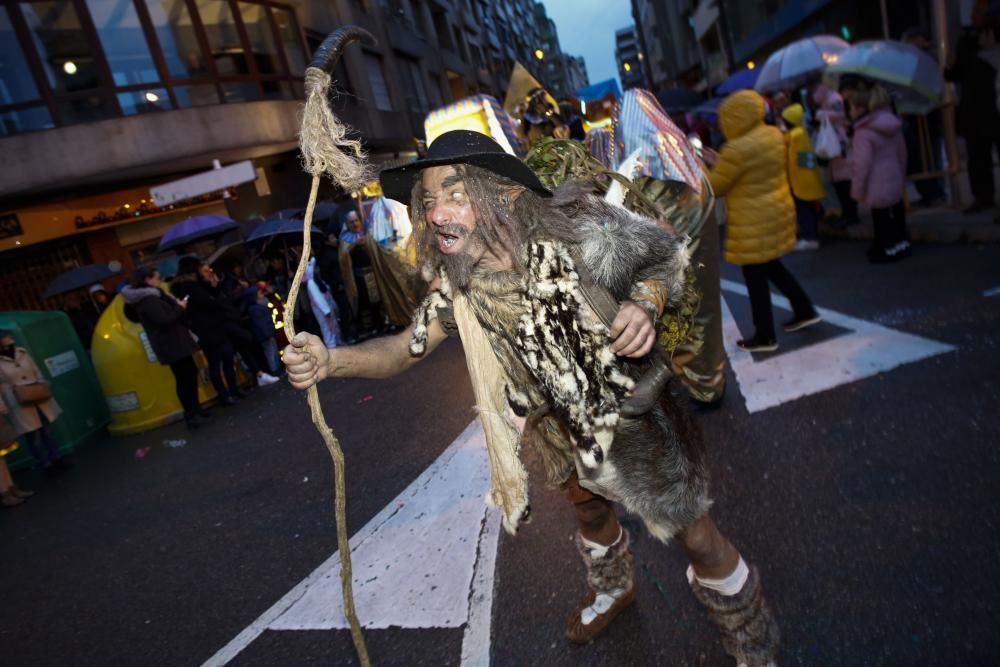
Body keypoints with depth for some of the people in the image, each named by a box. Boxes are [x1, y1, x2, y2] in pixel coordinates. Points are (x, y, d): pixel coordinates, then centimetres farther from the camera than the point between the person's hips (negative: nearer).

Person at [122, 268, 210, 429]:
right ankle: (191, 415, -3)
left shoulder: (150, 296, 13)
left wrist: (176, 304, 5)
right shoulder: (147, 300, -18)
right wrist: (180, 308, -13)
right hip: (171, 345, -11)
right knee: (184, 379, -8)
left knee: (190, 373, 16)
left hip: (174, 343, 11)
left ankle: (195, 410, 25)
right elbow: (164, 321, -25)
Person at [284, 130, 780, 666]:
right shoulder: (456, 284, -16)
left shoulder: (573, 235, -30)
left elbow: (665, 259, -15)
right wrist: (329, 360, -33)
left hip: (630, 412, -4)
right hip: (560, 423, 5)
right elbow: (406, 347, -16)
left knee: (694, 535, 8)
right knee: (589, 513, 30)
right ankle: (612, 591, 65)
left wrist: (646, 303, -37)